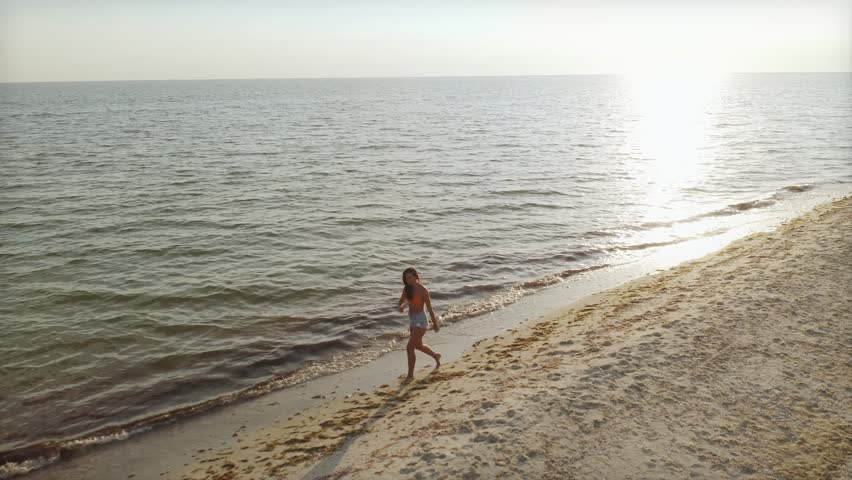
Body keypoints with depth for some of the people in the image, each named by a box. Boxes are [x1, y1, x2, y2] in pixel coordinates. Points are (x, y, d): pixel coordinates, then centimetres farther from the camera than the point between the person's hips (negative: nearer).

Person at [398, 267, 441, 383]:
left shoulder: (423, 290, -19)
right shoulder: (407, 288, 0)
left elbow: (429, 308, -12)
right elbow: (401, 300, 9)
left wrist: (435, 323, -4)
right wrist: (401, 306, -16)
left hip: (420, 320, -8)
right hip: (412, 319, 8)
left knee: (409, 347, -10)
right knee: (418, 345, 24)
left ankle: (410, 375, 6)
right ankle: (436, 356, 50)